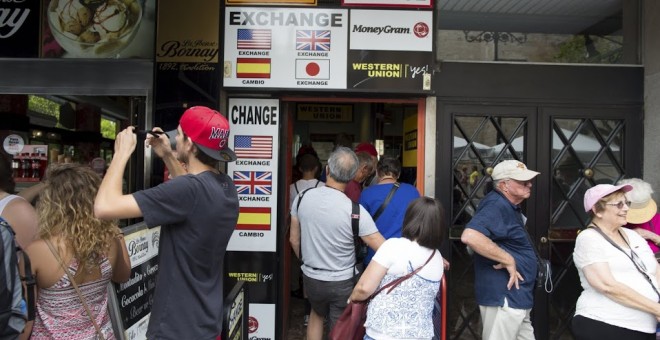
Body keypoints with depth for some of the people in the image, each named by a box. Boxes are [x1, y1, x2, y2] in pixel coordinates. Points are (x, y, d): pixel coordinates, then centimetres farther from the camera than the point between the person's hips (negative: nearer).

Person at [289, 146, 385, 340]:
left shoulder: (303, 197, -11)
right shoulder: (354, 210, -23)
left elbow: (294, 240, -1)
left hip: (310, 278, 4)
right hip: (342, 283, -4)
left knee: (317, 313, 32)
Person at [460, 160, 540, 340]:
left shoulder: (509, 207, 13)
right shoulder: (496, 205, -20)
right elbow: (469, 236, -36)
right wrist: (508, 260, -27)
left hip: (516, 298, 10)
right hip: (504, 297, -10)